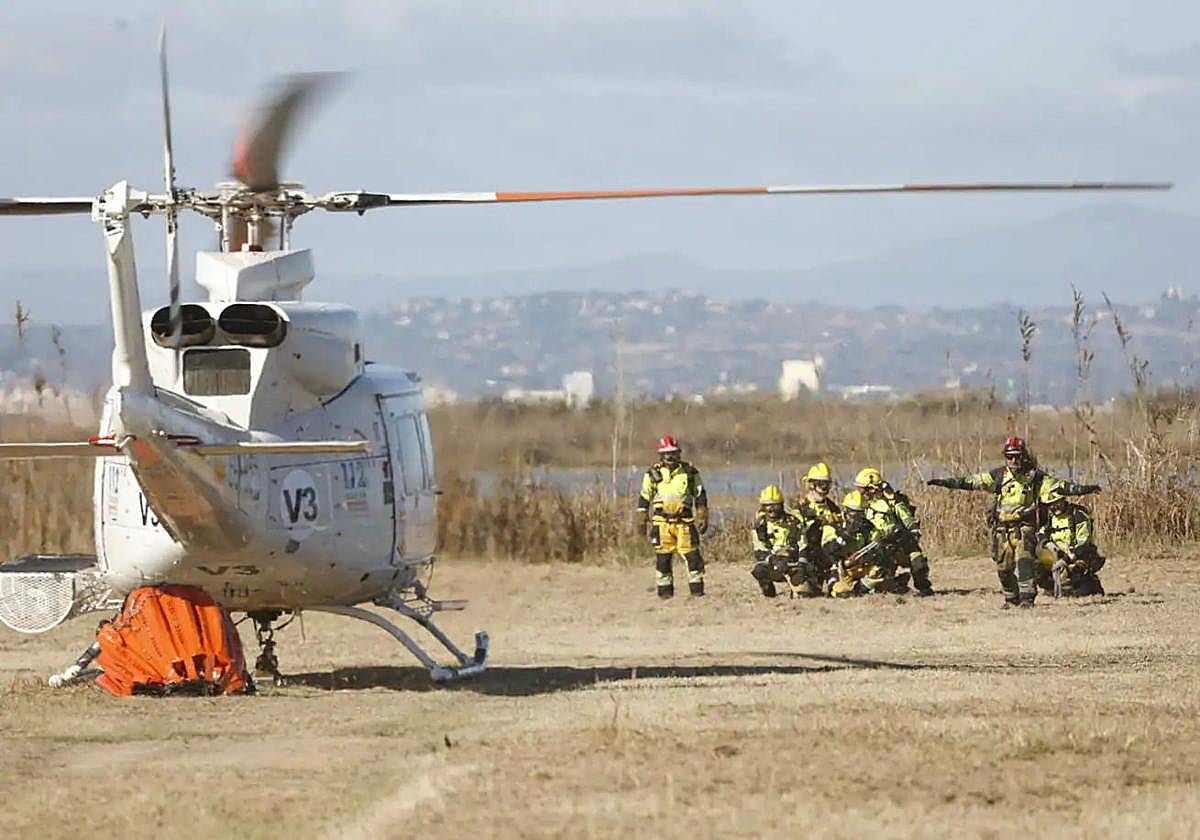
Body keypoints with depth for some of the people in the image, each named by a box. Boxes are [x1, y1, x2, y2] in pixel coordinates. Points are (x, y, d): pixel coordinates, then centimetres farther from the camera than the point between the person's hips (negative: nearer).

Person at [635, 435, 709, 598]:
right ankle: (665, 590, 9)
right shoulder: (653, 474, 5)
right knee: (663, 557, 1)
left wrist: (702, 518, 6)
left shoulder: (689, 472, 6)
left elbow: (700, 496, 12)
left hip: (684, 522, 0)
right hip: (662, 522, 0)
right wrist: (642, 520, 7)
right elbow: (644, 498, 11)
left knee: (692, 555, -4)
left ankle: (697, 590, 3)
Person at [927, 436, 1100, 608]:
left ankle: (1027, 597, -20)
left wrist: (1084, 489, -8)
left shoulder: (1034, 477, 1)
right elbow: (971, 482, 4)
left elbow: (1060, 486, 1)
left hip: (1024, 527, -3)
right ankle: (1011, 598, 21)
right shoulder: (998, 476, 5)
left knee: (1024, 560, -20)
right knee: (1004, 566, 5)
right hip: (1002, 528, 3)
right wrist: (944, 482, -1)